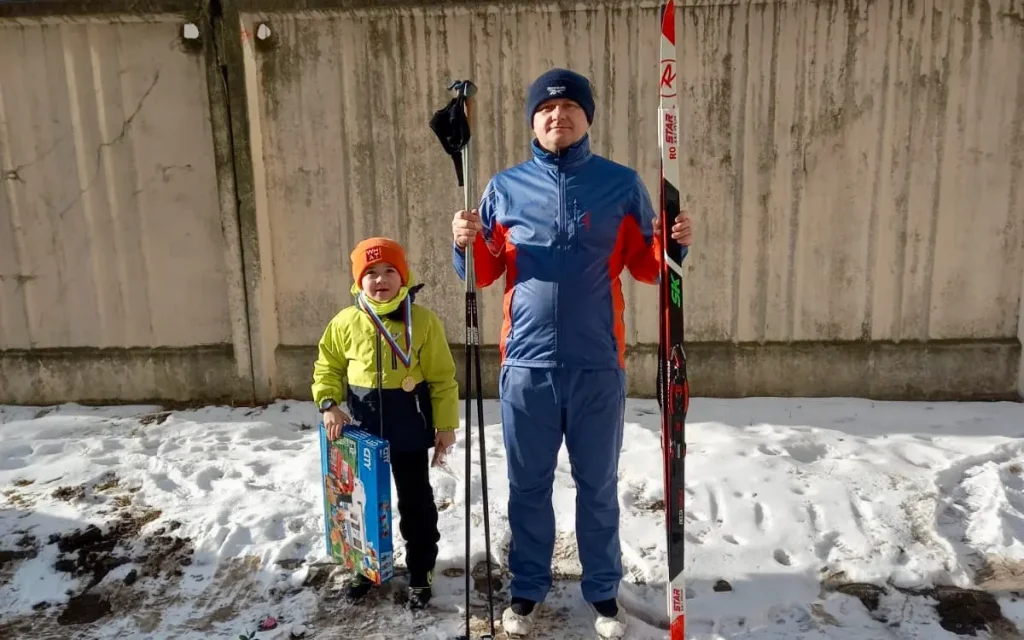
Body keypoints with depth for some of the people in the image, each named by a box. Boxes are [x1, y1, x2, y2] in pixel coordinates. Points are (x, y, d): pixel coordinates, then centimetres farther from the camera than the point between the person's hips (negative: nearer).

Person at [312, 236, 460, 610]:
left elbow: (443, 378, -6)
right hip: (362, 431, 3)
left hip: (410, 432, -2)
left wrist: (446, 425, -5)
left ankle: (420, 574, 27)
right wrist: (329, 404, -7)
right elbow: (327, 367, 9)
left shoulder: (423, 320, -10)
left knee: (415, 503, 9)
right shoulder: (345, 322, -4)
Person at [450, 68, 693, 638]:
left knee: (599, 485, 13)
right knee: (529, 485, 13)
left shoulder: (623, 184, 3)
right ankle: (528, 588, 32)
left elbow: (646, 267, 6)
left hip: (598, 365, 0)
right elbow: (484, 273, 8)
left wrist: (676, 246, -14)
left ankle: (604, 590, 32)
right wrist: (465, 245, -12)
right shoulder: (505, 188, 5)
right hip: (527, 363, 1)